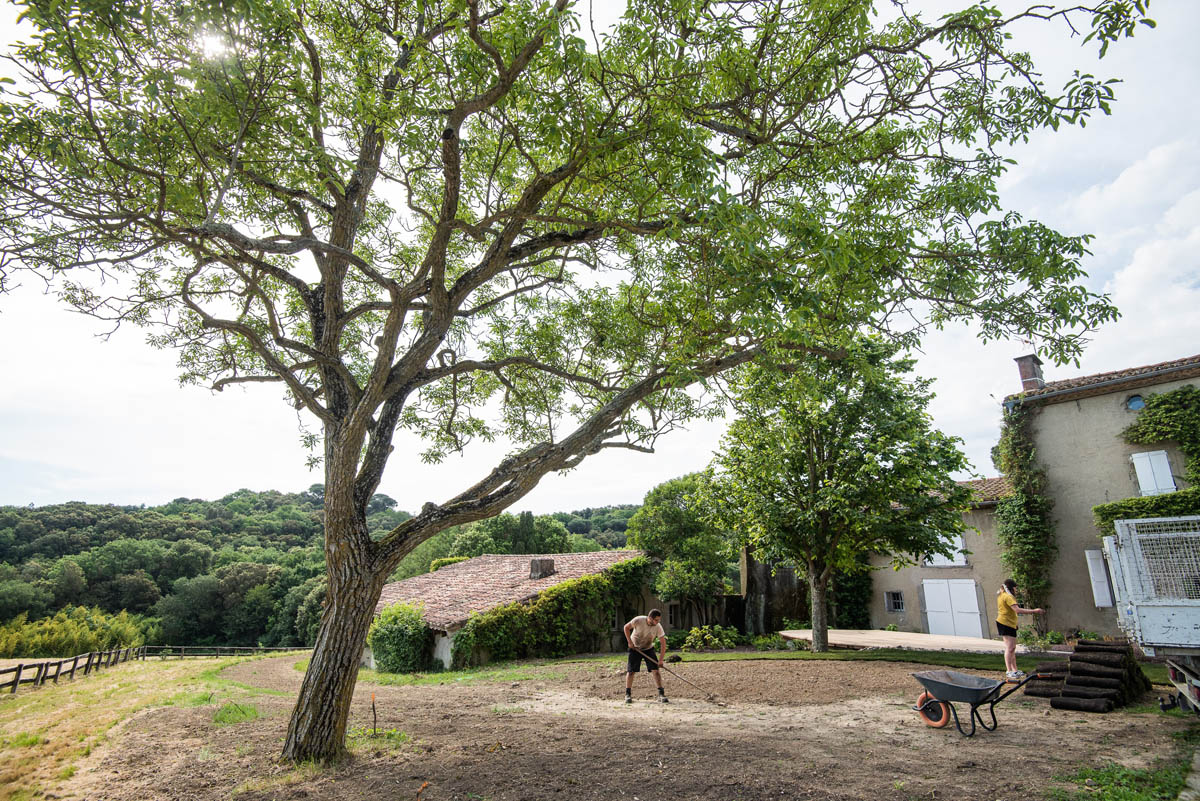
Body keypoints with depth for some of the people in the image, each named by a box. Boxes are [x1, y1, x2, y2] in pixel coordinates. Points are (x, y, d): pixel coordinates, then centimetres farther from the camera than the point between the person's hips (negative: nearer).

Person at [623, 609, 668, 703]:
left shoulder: (658, 627, -22)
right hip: (635, 648, -1)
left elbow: (663, 643, -17)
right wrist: (630, 642, -15)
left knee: (655, 670, -11)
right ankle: (628, 694, 8)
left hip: (648, 649, 1)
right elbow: (626, 627, -11)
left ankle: (661, 694, -3)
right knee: (630, 671, -5)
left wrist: (661, 659, -23)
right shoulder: (638, 620, -27)